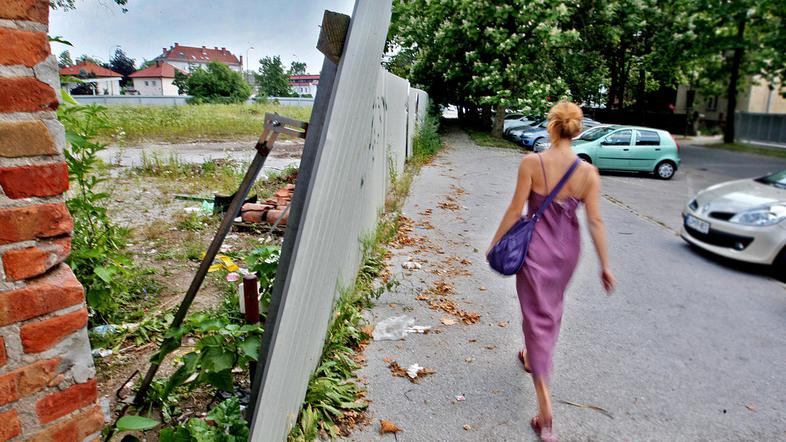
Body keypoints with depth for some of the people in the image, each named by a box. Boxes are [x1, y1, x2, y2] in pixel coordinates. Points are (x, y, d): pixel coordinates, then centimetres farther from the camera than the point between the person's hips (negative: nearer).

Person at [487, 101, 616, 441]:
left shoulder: (531, 163, -15)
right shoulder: (588, 172, -7)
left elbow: (515, 210, -13)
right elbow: (595, 221, -7)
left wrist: (495, 244, -1)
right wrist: (605, 265, 0)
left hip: (536, 246, -3)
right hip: (567, 249, 4)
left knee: (538, 314, 4)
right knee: (552, 309, 26)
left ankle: (545, 405, 0)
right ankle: (532, 358, 51)